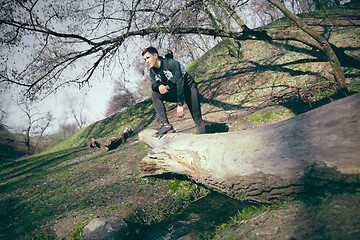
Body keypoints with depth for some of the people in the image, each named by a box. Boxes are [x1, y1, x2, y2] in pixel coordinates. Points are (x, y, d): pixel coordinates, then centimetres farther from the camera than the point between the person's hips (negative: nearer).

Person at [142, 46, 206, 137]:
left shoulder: (171, 63, -24)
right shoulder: (152, 70, -2)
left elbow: (180, 83, -28)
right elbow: (153, 84, -10)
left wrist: (180, 105, -31)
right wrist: (159, 86, -36)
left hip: (188, 88, -6)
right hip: (175, 92, 6)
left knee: (197, 120, -14)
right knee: (155, 95, -15)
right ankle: (166, 125, -21)